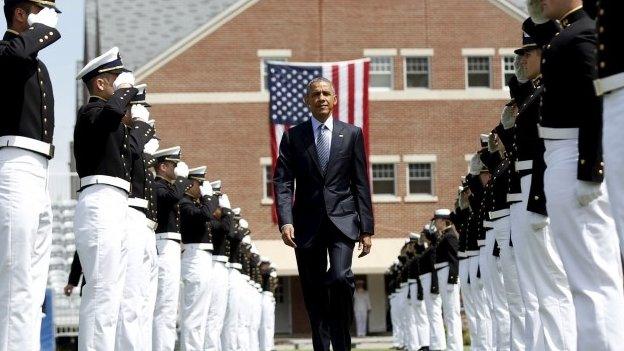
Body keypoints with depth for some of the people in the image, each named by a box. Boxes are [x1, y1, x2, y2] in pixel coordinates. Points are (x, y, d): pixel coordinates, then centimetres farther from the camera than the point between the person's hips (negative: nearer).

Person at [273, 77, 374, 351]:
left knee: (340, 277, -21)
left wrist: (366, 228, 1)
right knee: (314, 294, 3)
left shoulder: (352, 134, 8)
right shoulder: (293, 137, 8)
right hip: (307, 224, 1)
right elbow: (282, 182, 1)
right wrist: (285, 222, -13)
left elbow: (361, 184, 7)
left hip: (342, 219, -1)